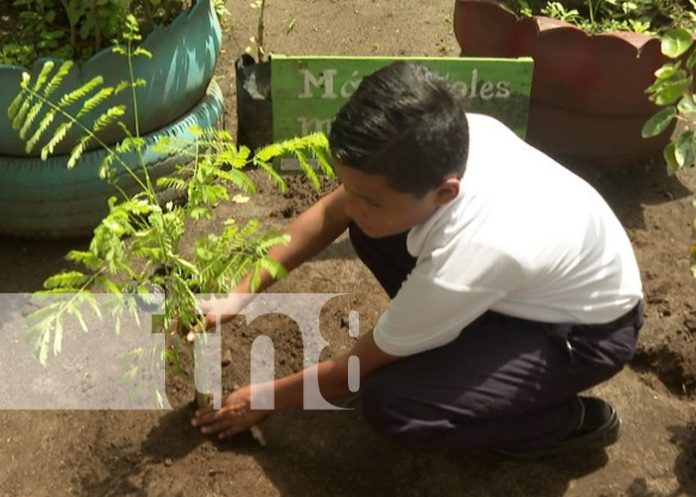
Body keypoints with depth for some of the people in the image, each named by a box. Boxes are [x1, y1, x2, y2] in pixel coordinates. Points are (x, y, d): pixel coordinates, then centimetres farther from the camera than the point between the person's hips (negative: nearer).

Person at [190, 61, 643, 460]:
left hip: (587, 330, -7)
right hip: (539, 282, 7)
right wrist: (240, 294, -8)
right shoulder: (438, 148, -23)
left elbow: (359, 367, -21)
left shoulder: (465, 259, -40)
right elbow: (330, 214, -4)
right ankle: (471, 336, 12)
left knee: (390, 405, -23)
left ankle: (576, 421, -1)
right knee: (369, 228, -6)